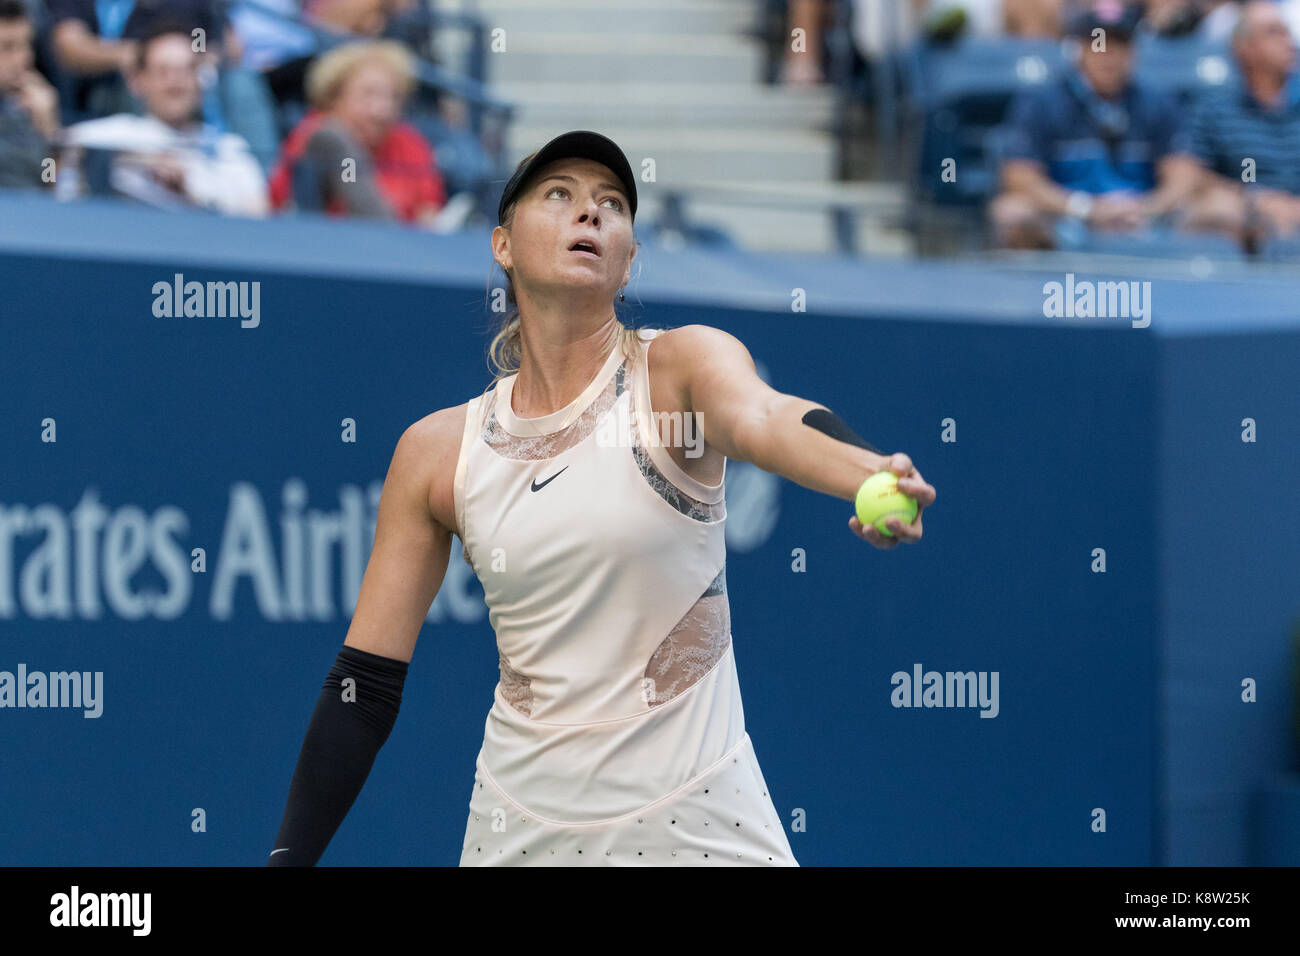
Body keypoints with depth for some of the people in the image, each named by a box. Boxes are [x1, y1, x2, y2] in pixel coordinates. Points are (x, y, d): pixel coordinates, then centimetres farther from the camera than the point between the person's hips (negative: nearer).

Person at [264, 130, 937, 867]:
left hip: (700, 822, -2)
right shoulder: (436, 452, 1)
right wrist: (288, 858, -3)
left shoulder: (685, 366, -6)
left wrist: (874, 473, -52)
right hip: (520, 828, 2)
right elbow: (364, 686, 4)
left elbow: (763, 417, -30)